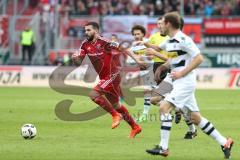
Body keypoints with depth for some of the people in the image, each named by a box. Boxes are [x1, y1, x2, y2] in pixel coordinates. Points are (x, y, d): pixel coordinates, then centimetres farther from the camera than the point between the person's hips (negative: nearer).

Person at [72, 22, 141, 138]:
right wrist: (75, 58, -19)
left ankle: (115, 115, -4)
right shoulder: (85, 45, 3)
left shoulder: (104, 42, -18)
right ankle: (135, 127, 28)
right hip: (104, 77, 8)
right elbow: (79, 62, 3)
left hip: (112, 75, -8)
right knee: (115, 105, 15)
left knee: (94, 95, -19)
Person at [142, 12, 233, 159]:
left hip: (185, 82, -9)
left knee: (164, 107, -16)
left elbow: (199, 58, -18)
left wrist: (182, 73, -21)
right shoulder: (169, 41, 13)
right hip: (179, 83, 9)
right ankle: (224, 142, 14)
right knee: (195, 117, 9)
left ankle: (163, 148, -14)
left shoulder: (183, 40, -15)